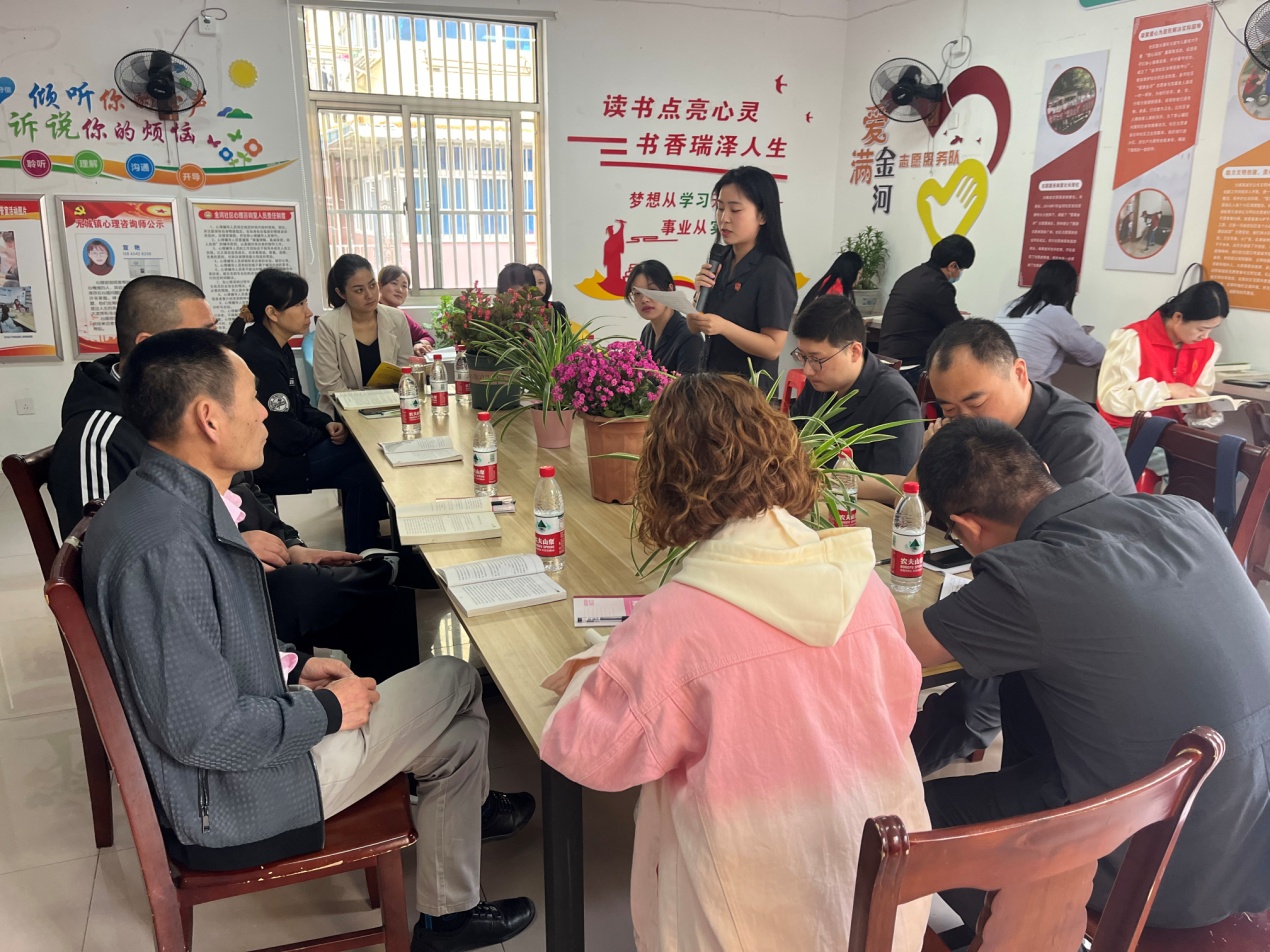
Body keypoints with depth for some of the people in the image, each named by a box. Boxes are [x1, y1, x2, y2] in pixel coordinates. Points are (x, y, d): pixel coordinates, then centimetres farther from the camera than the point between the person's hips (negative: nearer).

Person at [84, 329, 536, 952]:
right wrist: (328, 709, -16)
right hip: (230, 809, -9)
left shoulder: (157, 502, 1)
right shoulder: (166, 546, -32)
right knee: (456, 682, 0)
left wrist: (290, 669, 6)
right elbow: (204, 732, -29)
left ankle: (460, 806, 42)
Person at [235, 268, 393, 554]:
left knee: (361, 473, -4)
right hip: (272, 466, -9)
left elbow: (297, 402, 17)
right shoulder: (259, 358, -24)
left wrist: (326, 423, -3)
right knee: (369, 454, -5)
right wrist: (327, 436, -5)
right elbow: (288, 436, -24)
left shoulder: (277, 348, 7)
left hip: (281, 453, 9)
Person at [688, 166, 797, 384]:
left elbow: (773, 347, -19)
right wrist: (701, 293, -10)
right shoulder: (721, 262, 2)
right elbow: (694, 328, 7)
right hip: (712, 380, 7)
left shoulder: (773, 271, -17)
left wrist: (724, 327, -29)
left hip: (749, 388, -6)